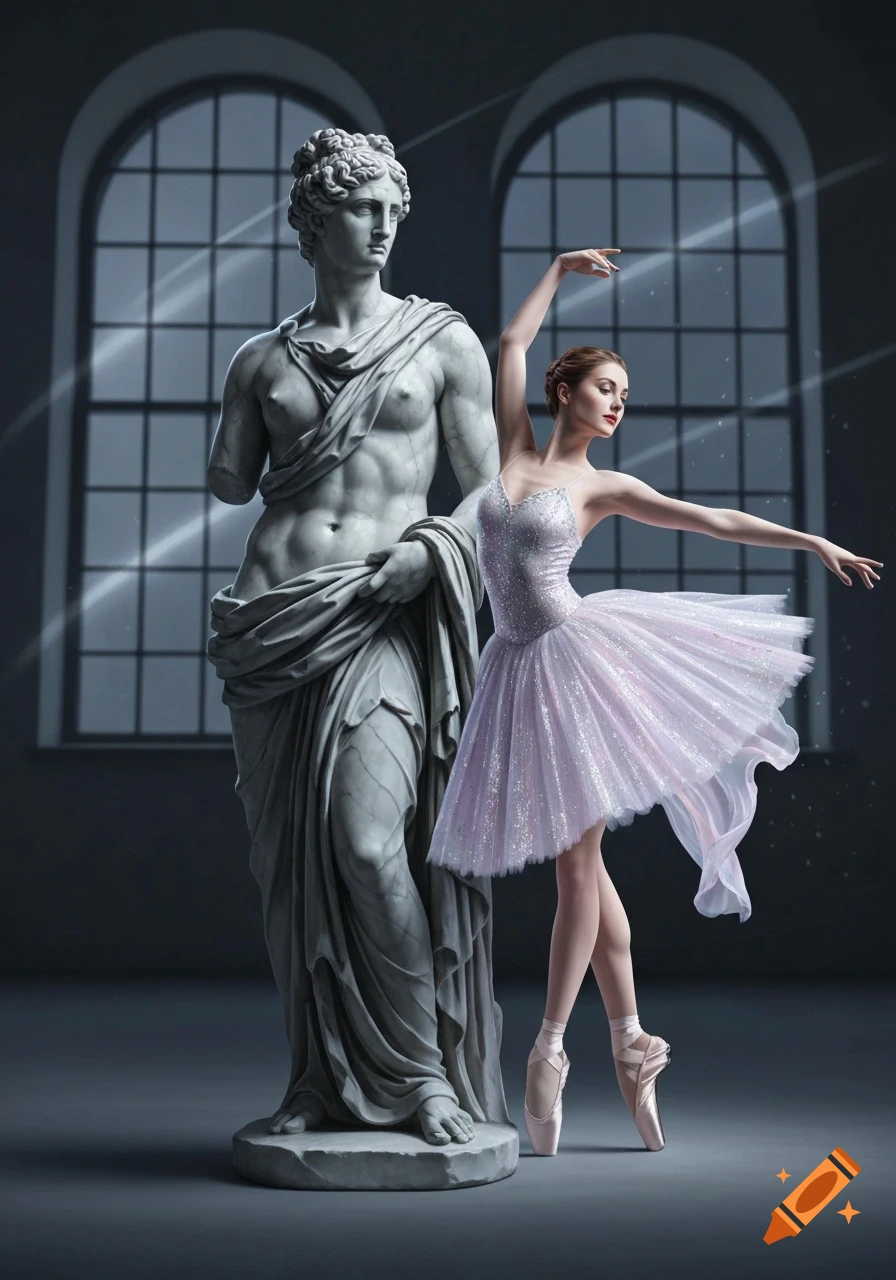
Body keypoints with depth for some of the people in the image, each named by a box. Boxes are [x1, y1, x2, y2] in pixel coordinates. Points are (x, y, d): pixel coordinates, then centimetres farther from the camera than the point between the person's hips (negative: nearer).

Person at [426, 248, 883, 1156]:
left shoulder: (603, 487, 6)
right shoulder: (514, 451, 11)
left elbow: (714, 520, 3)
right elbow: (511, 344, 16)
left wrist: (814, 543, -2)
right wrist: (558, 270, 23)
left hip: (578, 653, -2)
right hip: (520, 666, 2)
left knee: (579, 862, -3)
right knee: (577, 864, 5)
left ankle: (549, 1050, 7)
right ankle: (629, 1040, 13)